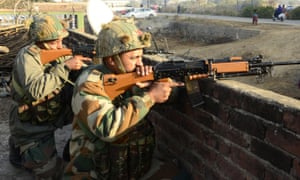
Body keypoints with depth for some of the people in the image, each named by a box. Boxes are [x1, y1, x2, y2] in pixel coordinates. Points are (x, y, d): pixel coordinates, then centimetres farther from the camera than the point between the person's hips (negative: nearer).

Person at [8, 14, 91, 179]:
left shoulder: (59, 52, -5)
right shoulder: (28, 56, -25)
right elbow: (36, 90, -40)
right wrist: (65, 67, -39)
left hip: (49, 119, 7)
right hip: (31, 126, -7)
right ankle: (18, 150, 19)